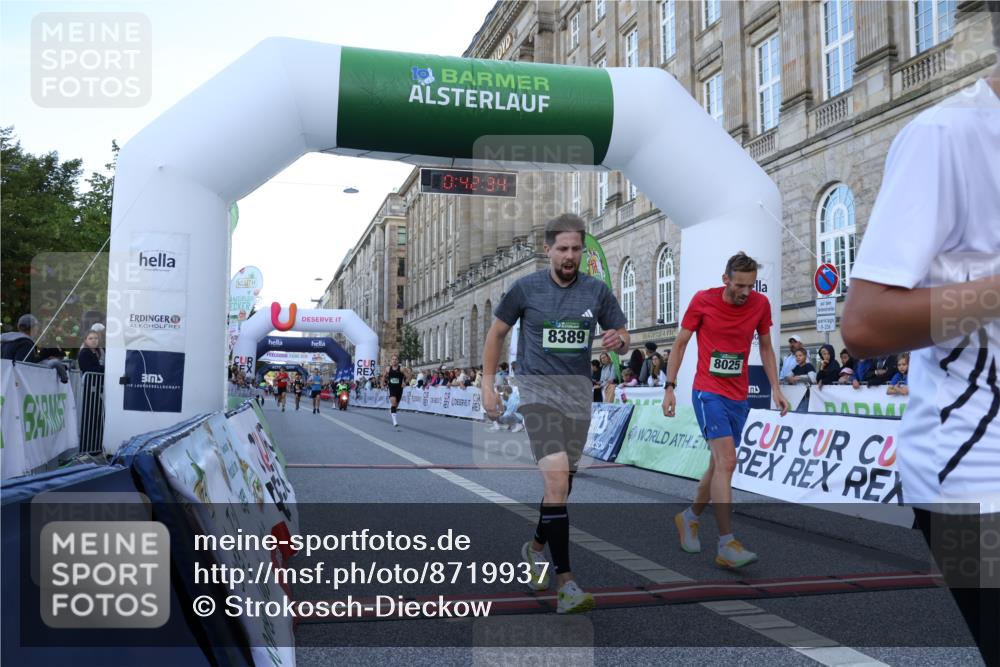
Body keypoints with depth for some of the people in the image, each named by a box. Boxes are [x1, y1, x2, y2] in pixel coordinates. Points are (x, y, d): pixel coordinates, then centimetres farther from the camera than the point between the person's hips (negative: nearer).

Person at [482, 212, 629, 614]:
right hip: (537, 388, -4)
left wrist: (618, 340, -14)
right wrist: (487, 384, 2)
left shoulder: (597, 291, 5)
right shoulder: (526, 288, -2)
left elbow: (623, 339, 11)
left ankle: (536, 547, 41)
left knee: (561, 483, 13)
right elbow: (497, 332, 8)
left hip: (578, 391, 4)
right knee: (556, 479, -19)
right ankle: (565, 582, -14)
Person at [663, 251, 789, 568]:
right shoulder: (702, 301, -7)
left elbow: (766, 348, 14)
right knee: (727, 461, -17)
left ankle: (689, 518, 35)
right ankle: (726, 546, -15)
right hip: (708, 392, -5)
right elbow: (680, 344, 0)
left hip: (739, 397, 5)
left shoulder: (760, 304, 2)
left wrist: (776, 388, 8)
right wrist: (669, 387, -4)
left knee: (719, 464, 12)